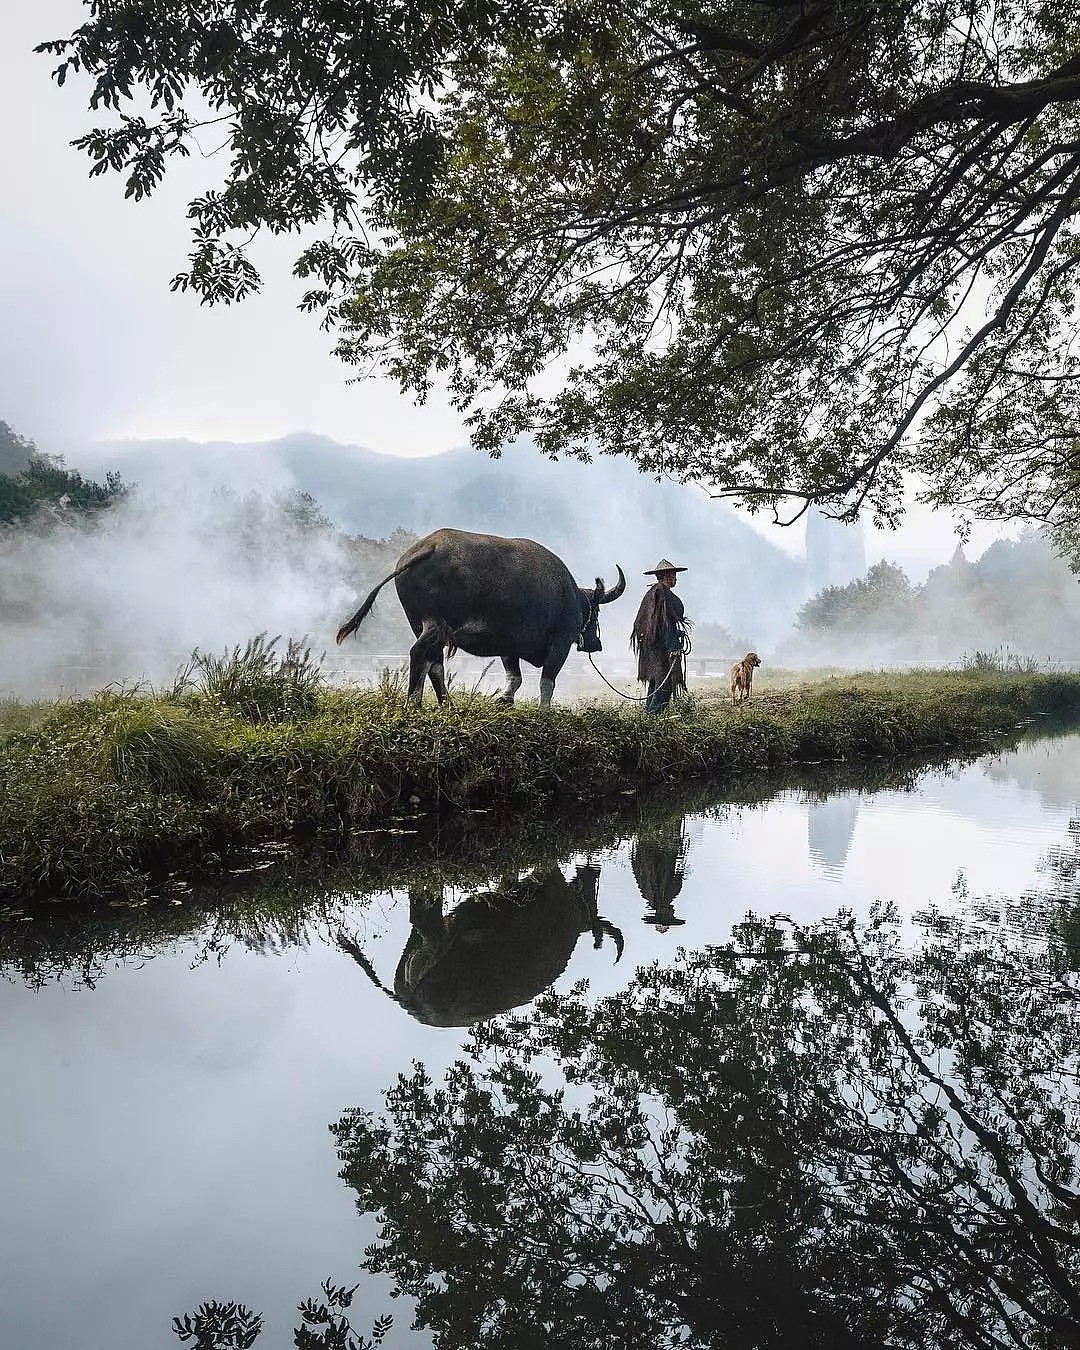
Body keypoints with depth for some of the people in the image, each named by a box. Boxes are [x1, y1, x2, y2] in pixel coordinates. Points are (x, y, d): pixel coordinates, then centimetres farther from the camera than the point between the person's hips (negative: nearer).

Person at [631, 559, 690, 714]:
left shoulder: (651, 593, 17)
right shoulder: (664, 594, -13)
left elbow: (640, 622, 21)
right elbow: (666, 623, -19)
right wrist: (674, 647, -22)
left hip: (649, 645, 10)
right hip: (662, 647, -10)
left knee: (654, 681, 14)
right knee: (664, 683, -8)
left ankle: (649, 711, 18)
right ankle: (655, 712, -10)